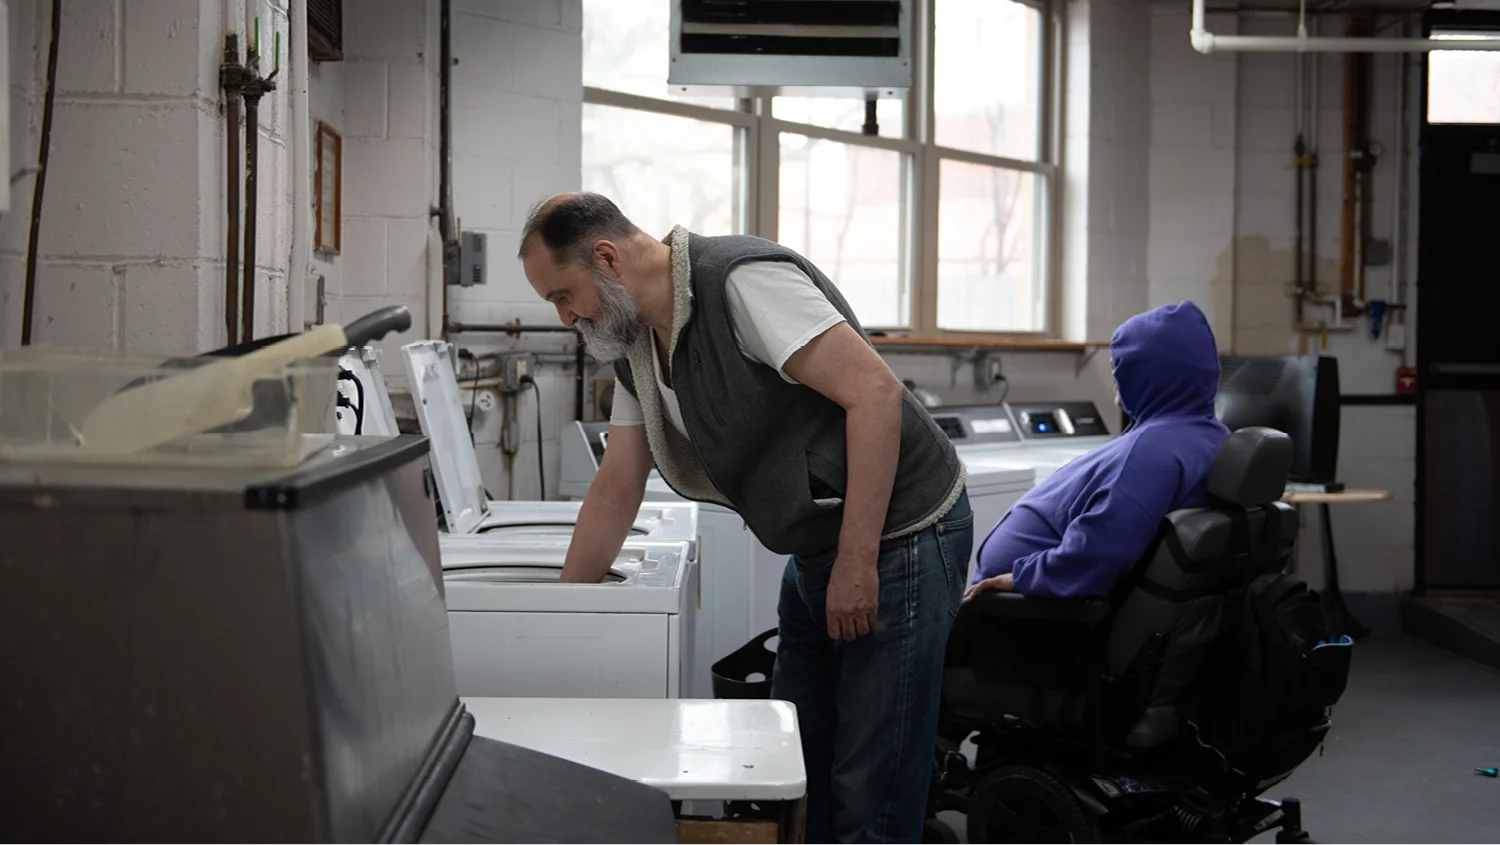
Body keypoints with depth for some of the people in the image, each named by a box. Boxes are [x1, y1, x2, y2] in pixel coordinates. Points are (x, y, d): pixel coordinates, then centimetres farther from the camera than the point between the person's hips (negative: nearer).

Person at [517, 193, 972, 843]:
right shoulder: (636, 344, 7)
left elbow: (874, 392, -26)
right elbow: (616, 487, 14)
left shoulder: (743, 281, -21)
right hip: (815, 553, 9)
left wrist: (857, 562, -25)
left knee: (870, 788, -6)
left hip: (898, 538, -9)